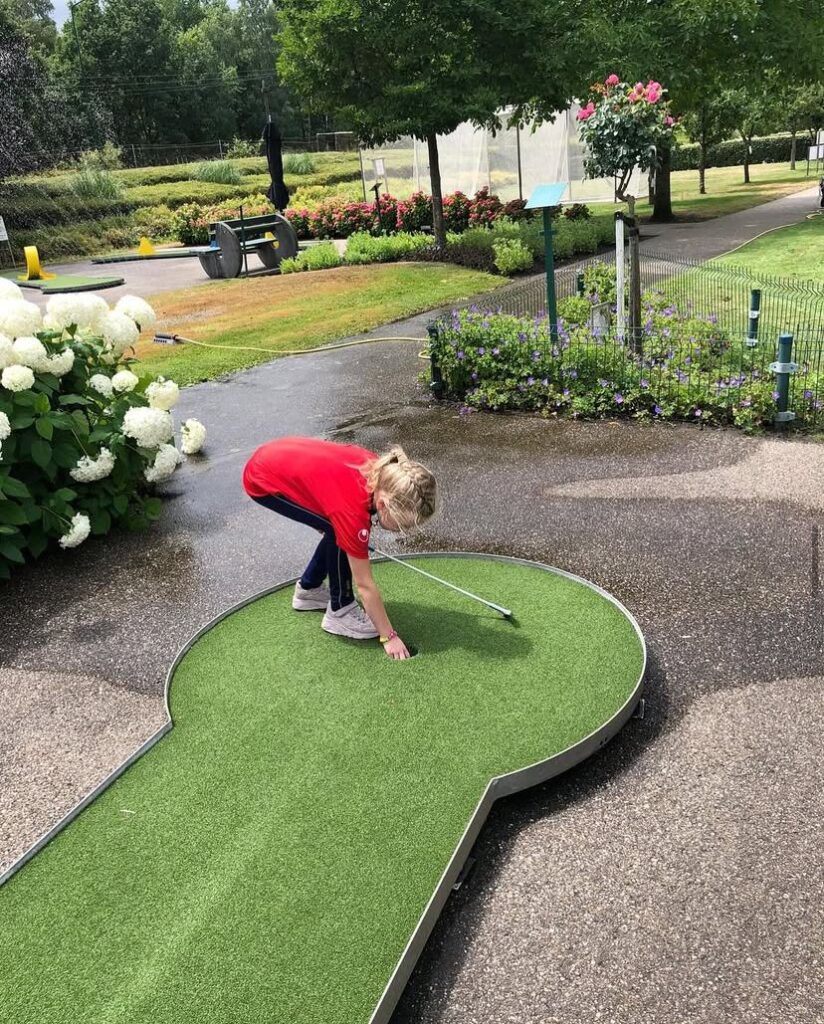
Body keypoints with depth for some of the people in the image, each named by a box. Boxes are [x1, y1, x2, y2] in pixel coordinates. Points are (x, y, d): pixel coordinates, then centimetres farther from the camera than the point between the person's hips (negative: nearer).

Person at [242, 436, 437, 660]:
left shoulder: (380, 470, -16)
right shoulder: (352, 509, -33)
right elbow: (365, 585, -22)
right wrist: (389, 636, -14)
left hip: (283, 459, 8)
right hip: (262, 481, -7)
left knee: (339, 528, 5)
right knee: (339, 532, -16)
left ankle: (308, 590, 25)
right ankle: (340, 611, -1)